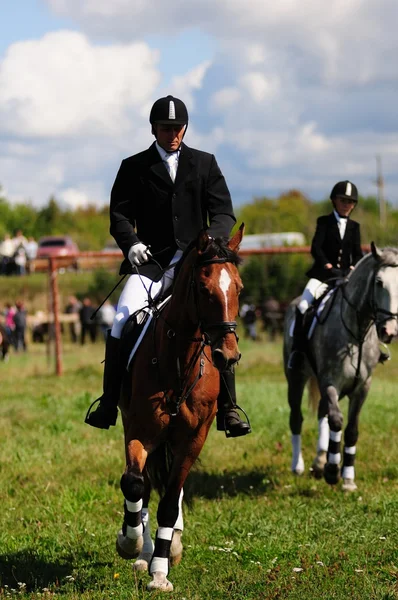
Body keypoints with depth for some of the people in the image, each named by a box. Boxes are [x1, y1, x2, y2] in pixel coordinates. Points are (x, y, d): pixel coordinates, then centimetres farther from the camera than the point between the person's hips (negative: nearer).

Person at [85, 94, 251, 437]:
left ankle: (227, 409, -17)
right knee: (122, 323, -19)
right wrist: (131, 242, -16)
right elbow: (119, 214, 6)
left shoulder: (205, 164, 13)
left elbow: (224, 213, 7)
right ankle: (108, 405, -7)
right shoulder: (134, 167, 11)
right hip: (149, 261, 0)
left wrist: (211, 240, -15)